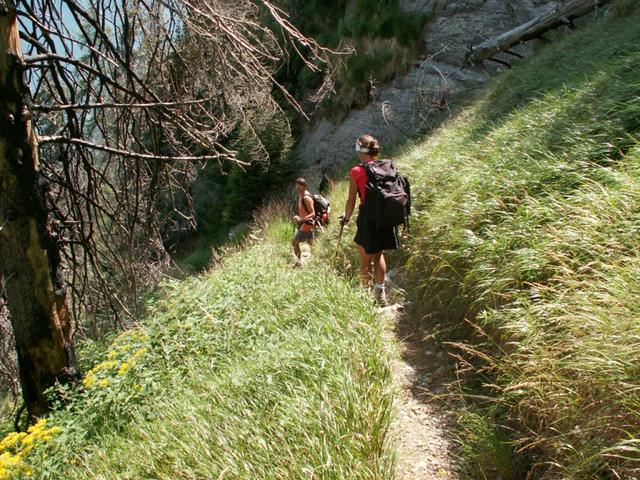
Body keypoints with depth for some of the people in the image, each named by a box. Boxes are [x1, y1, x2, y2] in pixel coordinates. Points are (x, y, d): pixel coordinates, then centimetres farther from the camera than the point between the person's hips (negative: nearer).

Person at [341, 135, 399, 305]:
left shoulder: (356, 172, -10)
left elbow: (351, 201, -7)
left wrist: (346, 218, 8)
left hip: (368, 216, -5)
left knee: (365, 258, 12)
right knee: (378, 254, 22)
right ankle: (380, 293, 24)